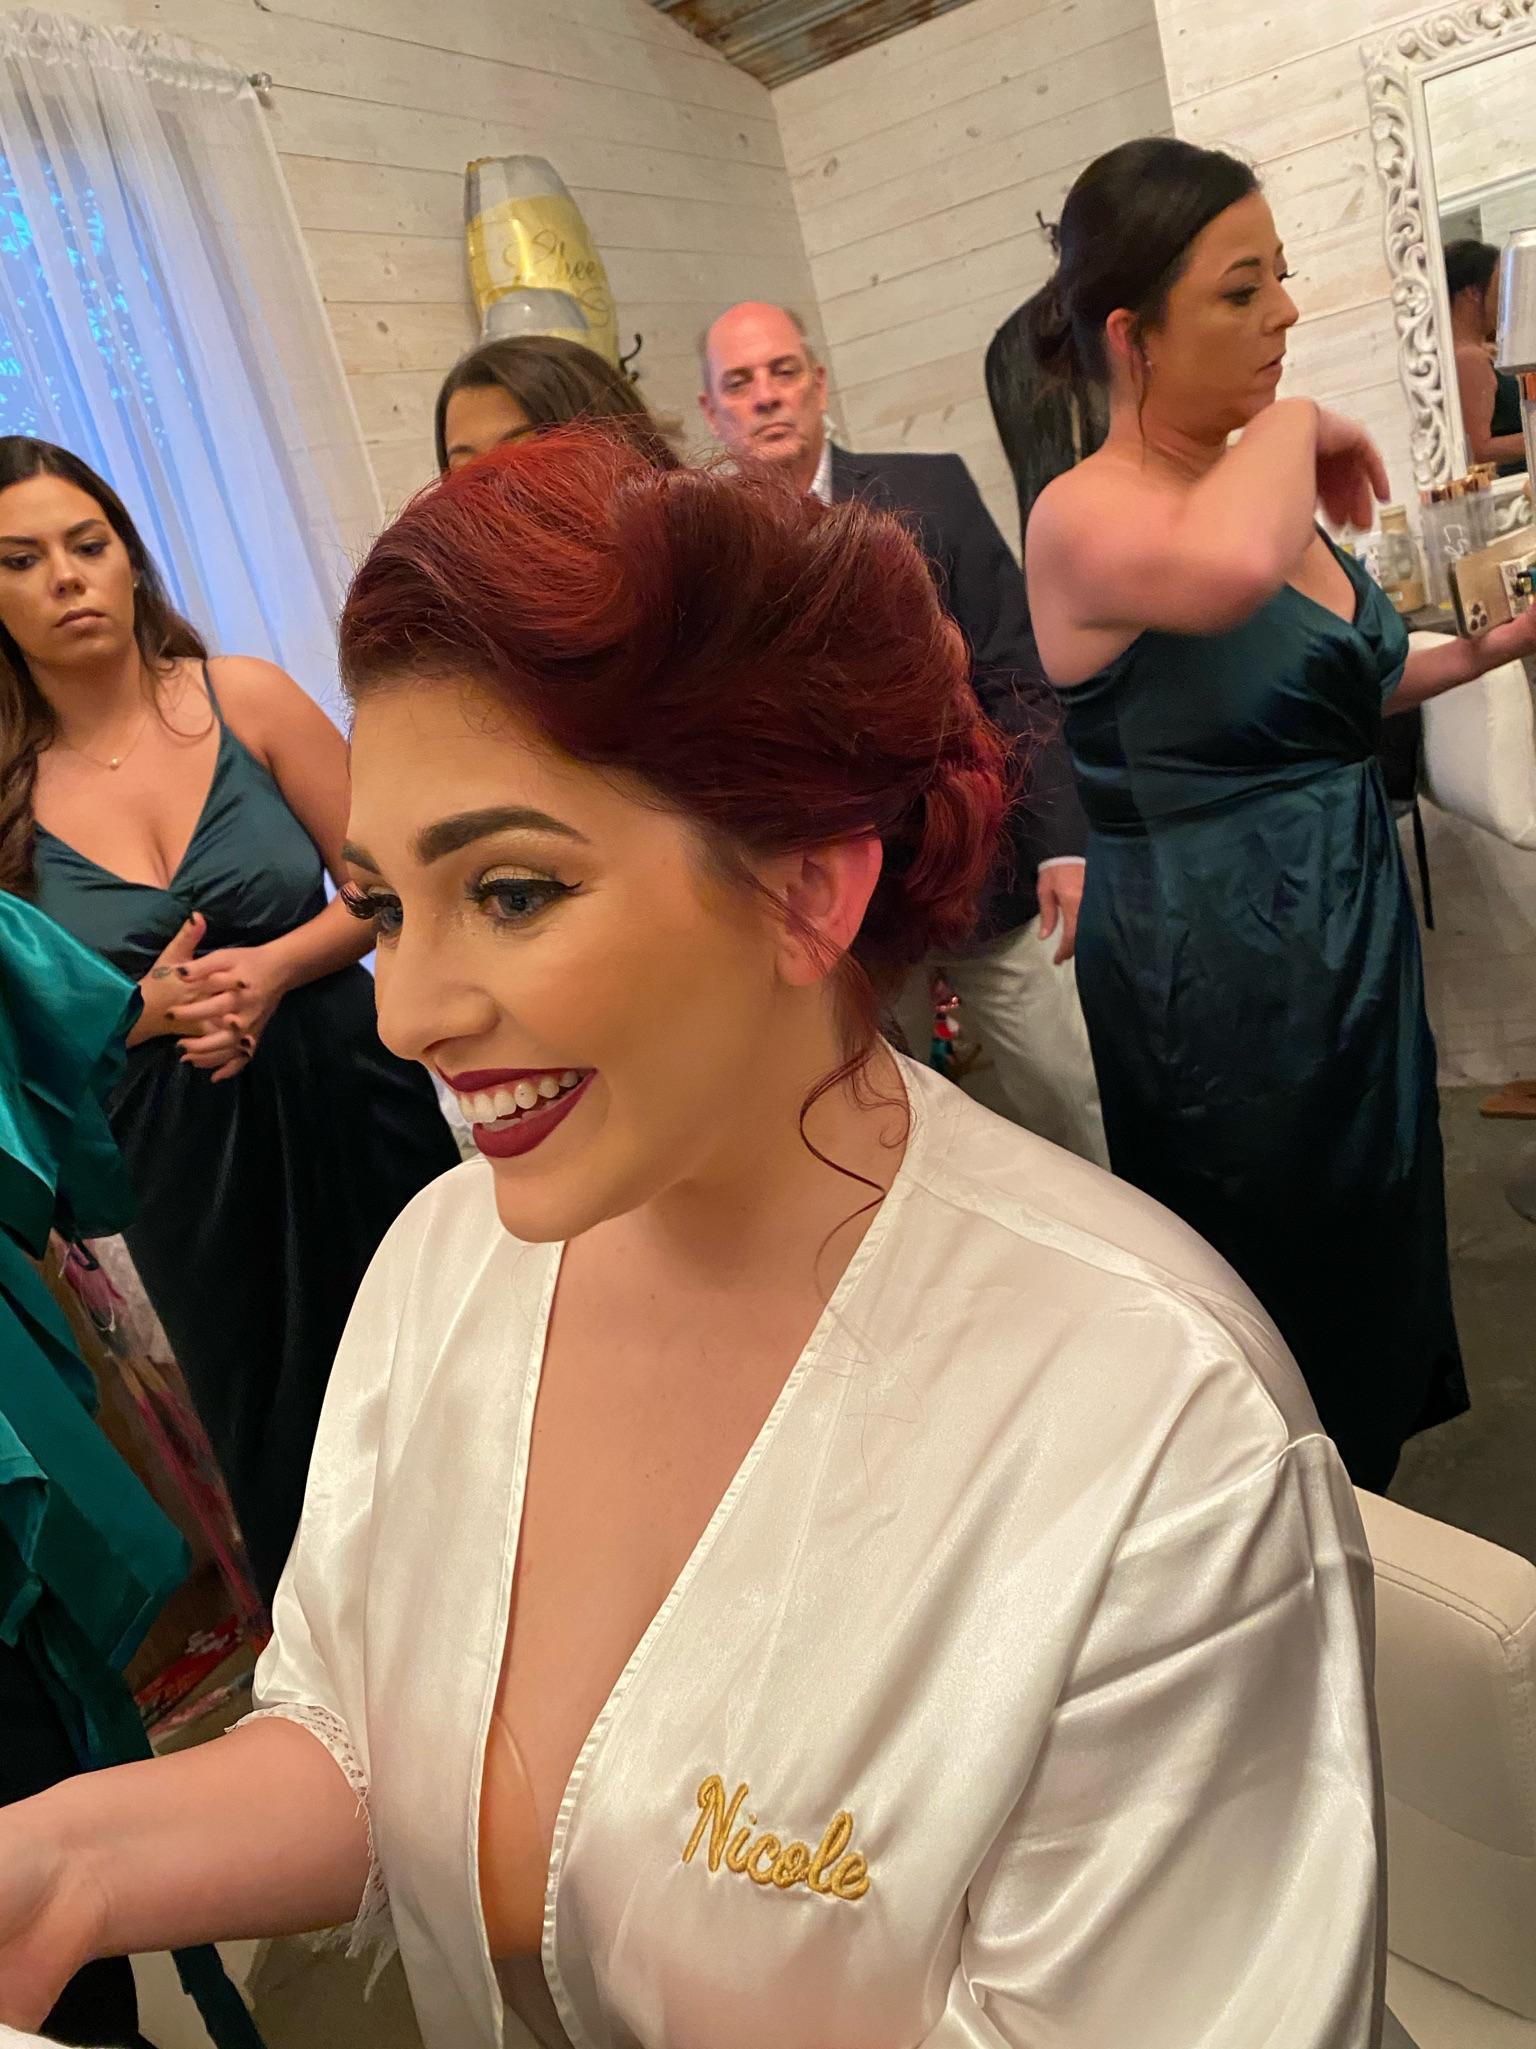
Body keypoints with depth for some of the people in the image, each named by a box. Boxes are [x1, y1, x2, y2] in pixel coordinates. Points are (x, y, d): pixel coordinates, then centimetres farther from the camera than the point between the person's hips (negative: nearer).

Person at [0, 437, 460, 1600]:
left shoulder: (243, 698, -6)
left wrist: (274, 966, -20)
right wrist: (147, 1010, -17)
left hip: (346, 1104, -1)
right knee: (275, 1428, 17)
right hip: (178, 1157, 1)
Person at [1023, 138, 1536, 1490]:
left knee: (1376, 1270, 23)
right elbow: (1226, 569, -42)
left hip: (1358, 934, 9)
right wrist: (1294, 426, -22)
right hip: (1218, 967, -9)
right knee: (1279, 1311, 9)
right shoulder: (1081, 517, -18)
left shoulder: (1261, 487, 7)